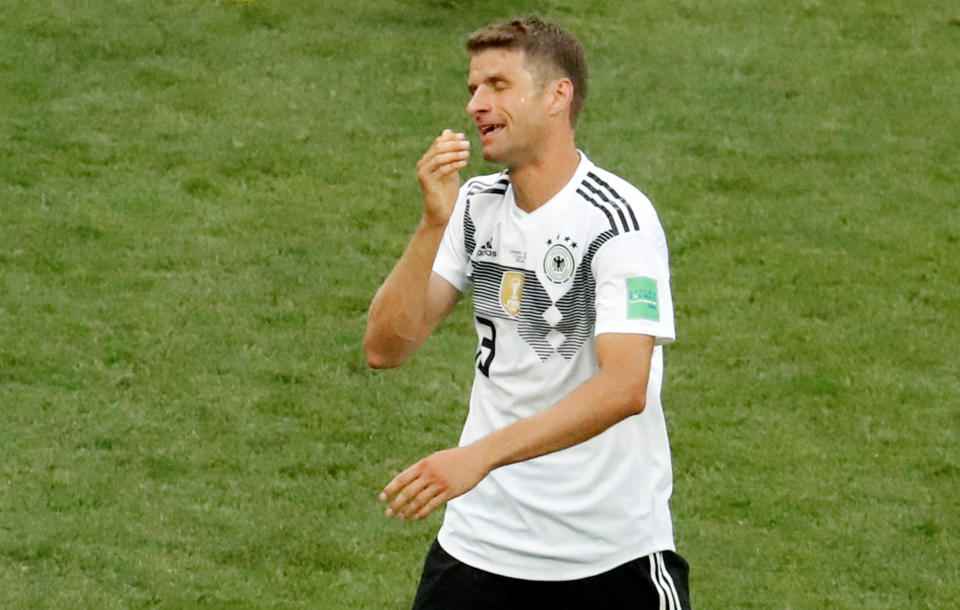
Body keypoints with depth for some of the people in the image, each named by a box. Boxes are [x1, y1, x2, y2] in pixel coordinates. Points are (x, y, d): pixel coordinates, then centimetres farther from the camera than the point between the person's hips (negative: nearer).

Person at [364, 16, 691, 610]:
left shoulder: (619, 217, -14)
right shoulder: (475, 205, 4)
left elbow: (624, 387, -26)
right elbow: (385, 348, -2)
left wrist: (480, 455, -34)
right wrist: (434, 223, -15)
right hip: (482, 536, 4)